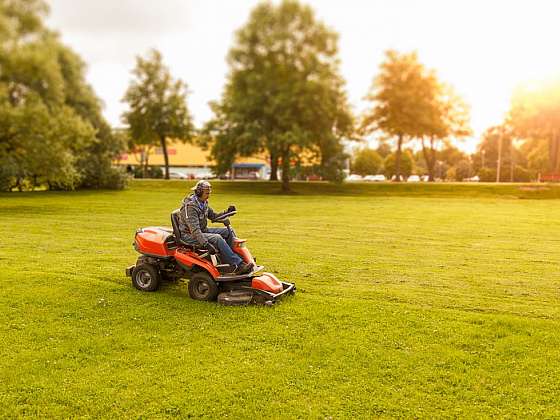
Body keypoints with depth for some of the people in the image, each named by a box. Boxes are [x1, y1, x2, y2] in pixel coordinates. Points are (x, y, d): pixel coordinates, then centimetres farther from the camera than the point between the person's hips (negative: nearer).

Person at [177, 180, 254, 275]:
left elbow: (213, 216, 16)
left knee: (228, 231, 0)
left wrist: (227, 212, -2)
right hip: (189, 236, -10)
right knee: (217, 238, -30)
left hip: (203, 230, 10)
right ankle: (238, 266, -31)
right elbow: (194, 229, -31)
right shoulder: (190, 205, -22)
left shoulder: (203, 203, 7)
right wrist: (205, 244, -40)